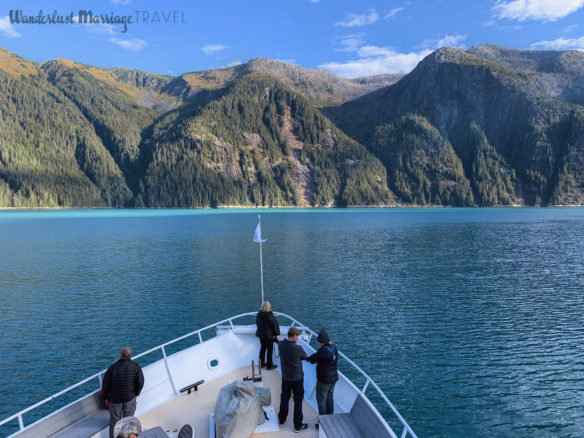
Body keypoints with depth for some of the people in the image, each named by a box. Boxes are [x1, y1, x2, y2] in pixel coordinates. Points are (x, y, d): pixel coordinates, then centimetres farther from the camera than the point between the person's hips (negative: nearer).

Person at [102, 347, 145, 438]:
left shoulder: (113, 367, -15)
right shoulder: (136, 366, -12)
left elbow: (106, 383, -9)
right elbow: (140, 382, -10)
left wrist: (106, 396, 7)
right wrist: (136, 393, 7)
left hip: (115, 398, 0)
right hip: (130, 398, 1)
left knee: (114, 420, 16)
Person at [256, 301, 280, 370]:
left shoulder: (259, 314, -2)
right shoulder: (270, 315, -21)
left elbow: (257, 323, 12)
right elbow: (274, 325, -14)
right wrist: (277, 334, -3)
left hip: (261, 334, 7)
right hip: (269, 335, -7)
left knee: (262, 348, 19)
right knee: (270, 349, 5)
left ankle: (262, 363, 30)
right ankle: (269, 365, 12)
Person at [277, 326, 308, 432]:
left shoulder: (281, 345, -14)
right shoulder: (298, 348, -28)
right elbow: (305, 357, -8)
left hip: (285, 377, 5)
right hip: (297, 378, -4)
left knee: (284, 398, 22)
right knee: (298, 401, 11)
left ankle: (281, 420, 39)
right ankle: (298, 425, 21)